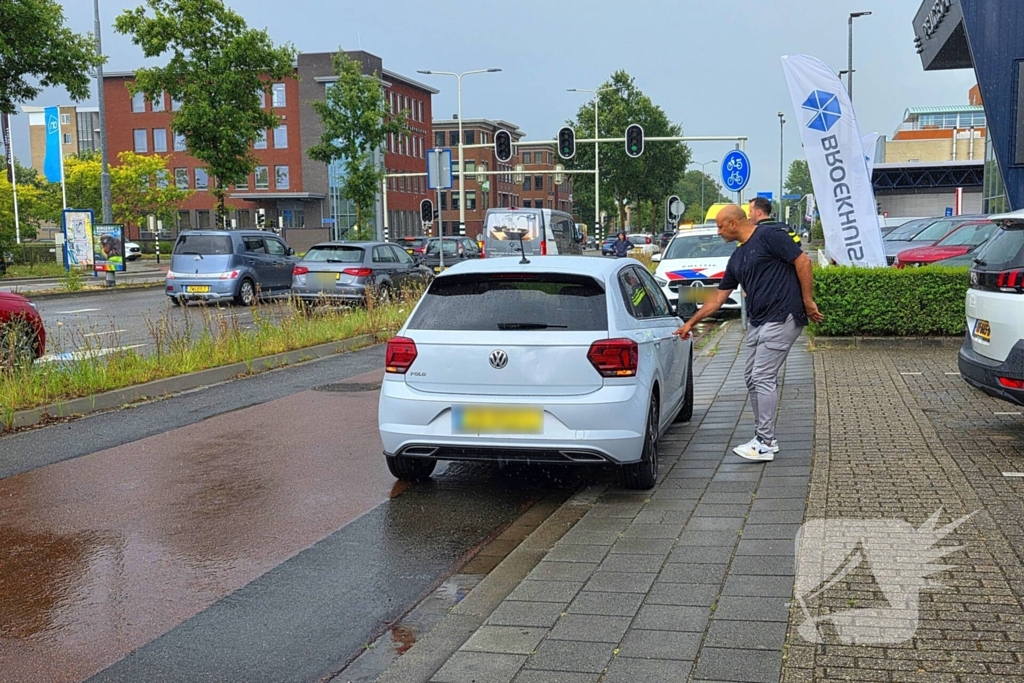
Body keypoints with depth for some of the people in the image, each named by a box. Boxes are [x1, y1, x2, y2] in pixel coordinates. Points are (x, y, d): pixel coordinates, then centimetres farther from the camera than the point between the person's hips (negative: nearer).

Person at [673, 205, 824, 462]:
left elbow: (803, 262, -12)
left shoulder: (769, 235, -8)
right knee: (753, 379, 9)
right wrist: (691, 322, 22)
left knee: (763, 378, -11)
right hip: (757, 322, 9)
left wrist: (808, 301, -13)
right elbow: (719, 298, 22)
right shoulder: (737, 258, 18)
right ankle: (764, 437, 18)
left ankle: (764, 444, -6)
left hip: (781, 318, -9)